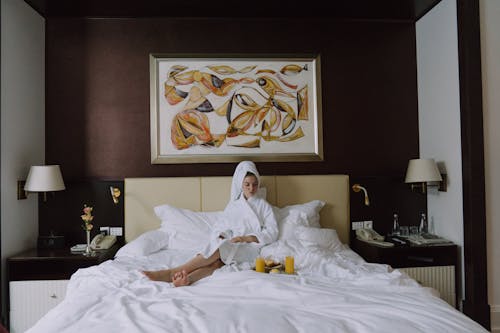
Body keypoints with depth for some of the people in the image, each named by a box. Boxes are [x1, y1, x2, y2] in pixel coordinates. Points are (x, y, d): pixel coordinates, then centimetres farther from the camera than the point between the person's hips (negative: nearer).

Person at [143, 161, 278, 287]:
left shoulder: (264, 205, 10)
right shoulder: (233, 205, 20)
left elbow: (272, 233, 0)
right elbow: (221, 227, 16)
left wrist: (246, 238, -13)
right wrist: (220, 237, -9)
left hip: (251, 247, -3)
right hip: (231, 246, 3)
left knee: (221, 249, -34)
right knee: (217, 259, -35)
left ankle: (172, 273, -45)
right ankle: (187, 279, -61)